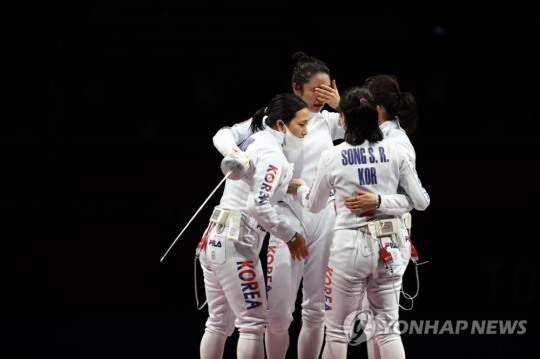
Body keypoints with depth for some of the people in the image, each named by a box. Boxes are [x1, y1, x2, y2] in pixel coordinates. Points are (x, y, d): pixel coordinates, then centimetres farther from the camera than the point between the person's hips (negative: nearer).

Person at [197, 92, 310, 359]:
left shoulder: (255, 141, 13)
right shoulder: (272, 154, -14)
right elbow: (259, 206, -22)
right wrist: (290, 236, -10)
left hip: (215, 238, 9)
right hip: (235, 244, -9)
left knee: (220, 324, 13)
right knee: (253, 323, -4)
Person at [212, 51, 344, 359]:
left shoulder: (328, 121, 8)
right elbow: (224, 136, -3)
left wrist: (341, 106, -4)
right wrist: (236, 155, -25)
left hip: (325, 218, 3)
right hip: (288, 218, -3)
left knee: (317, 309, 7)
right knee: (279, 312, -4)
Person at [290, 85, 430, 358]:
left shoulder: (332, 158, -6)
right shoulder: (395, 152, -2)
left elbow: (314, 206, 10)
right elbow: (420, 202, 2)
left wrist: (300, 187, 32)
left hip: (349, 246, -2)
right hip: (388, 246, 2)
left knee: (338, 331, 10)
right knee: (387, 329, 8)